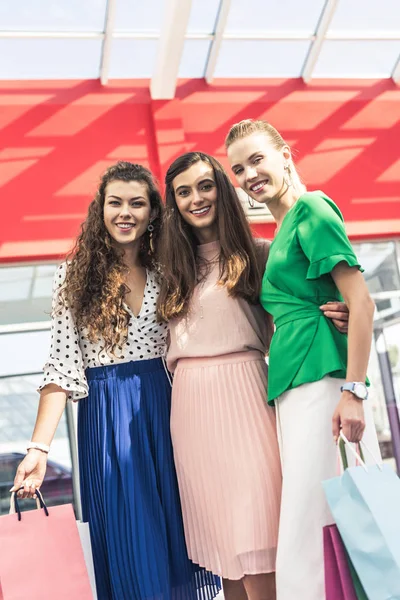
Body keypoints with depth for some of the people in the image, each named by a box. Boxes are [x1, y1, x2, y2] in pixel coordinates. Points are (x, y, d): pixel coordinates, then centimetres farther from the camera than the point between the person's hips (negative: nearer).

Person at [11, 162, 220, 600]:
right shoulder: (75, 276, 1)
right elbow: (61, 367, -5)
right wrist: (39, 448, -13)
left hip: (165, 411, 2)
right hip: (106, 419, -2)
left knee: (178, 532, 8)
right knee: (130, 543, 4)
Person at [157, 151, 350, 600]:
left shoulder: (255, 253, 4)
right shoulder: (175, 268, 18)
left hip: (240, 393, -4)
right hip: (189, 403, 5)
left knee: (251, 526, -7)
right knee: (220, 531, 8)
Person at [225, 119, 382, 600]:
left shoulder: (311, 209, -4)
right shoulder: (281, 234, 21)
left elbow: (360, 301, -13)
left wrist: (353, 390, -19)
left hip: (322, 381, -9)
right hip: (292, 387, 9)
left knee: (314, 531, -7)